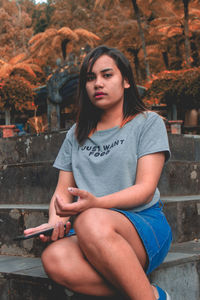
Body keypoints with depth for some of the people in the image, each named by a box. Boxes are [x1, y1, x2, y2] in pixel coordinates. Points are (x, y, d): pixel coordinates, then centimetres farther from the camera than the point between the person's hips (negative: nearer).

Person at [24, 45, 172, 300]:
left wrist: (97, 203, -22)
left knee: (91, 222, -39)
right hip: (88, 234, 4)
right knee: (54, 259, -33)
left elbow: (146, 189, -4)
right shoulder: (77, 134, 21)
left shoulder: (148, 123, 8)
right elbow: (63, 191, 15)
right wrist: (55, 222, -9)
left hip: (144, 225, -3)